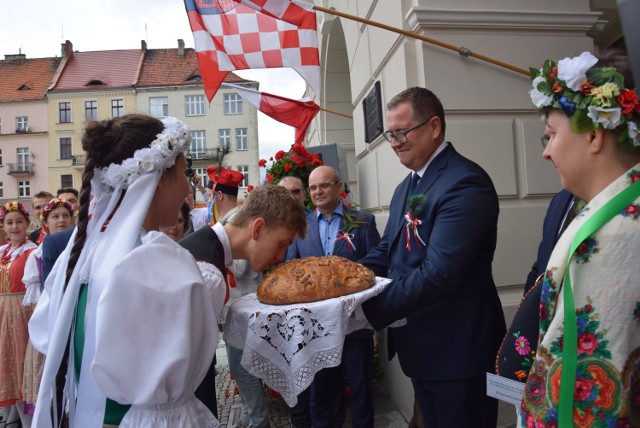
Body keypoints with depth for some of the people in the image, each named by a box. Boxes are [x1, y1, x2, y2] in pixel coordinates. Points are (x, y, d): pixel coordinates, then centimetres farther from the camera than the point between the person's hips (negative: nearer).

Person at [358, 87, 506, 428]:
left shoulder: (464, 183, -20)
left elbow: (438, 274, -28)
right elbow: (386, 252, 8)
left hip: (458, 350, -8)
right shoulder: (405, 188, 10)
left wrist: (365, 309, -25)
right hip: (419, 346, 8)